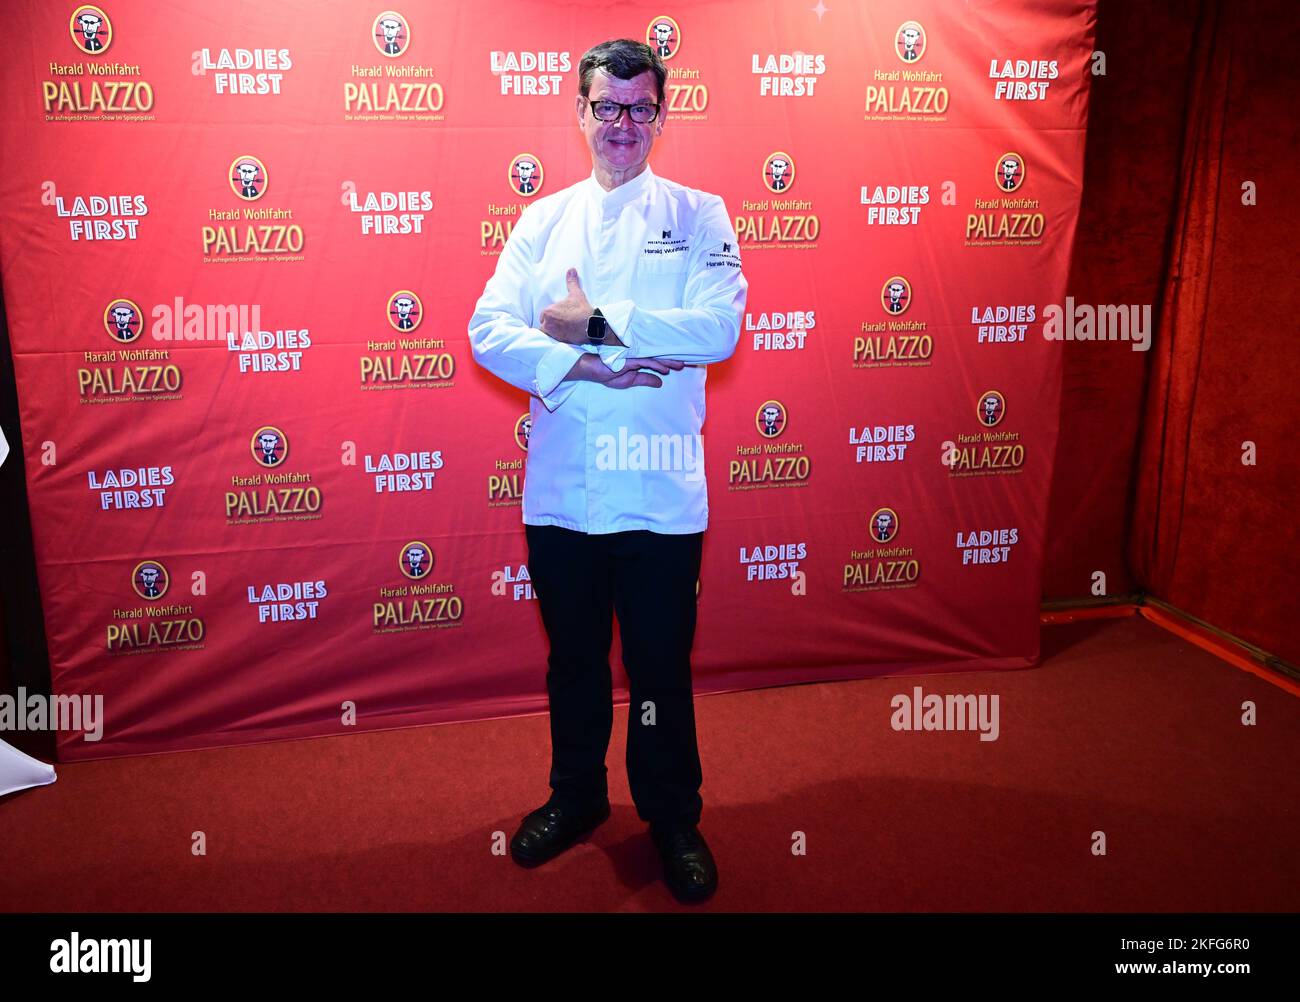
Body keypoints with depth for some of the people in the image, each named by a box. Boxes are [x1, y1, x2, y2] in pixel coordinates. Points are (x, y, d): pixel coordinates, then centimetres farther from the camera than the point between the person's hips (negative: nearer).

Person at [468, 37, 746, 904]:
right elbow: (490, 331, -2)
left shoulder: (698, 215, 3)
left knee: (662, 665, 9)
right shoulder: (543, 221, 9)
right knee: (573, 659, 17)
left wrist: (597, 325, -14)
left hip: (660, 489, -2)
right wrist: (582, 368, -17)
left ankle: (674, 817, 29)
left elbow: (719, 328, -12)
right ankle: (576, 796, 38)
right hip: (560, 485, 3)